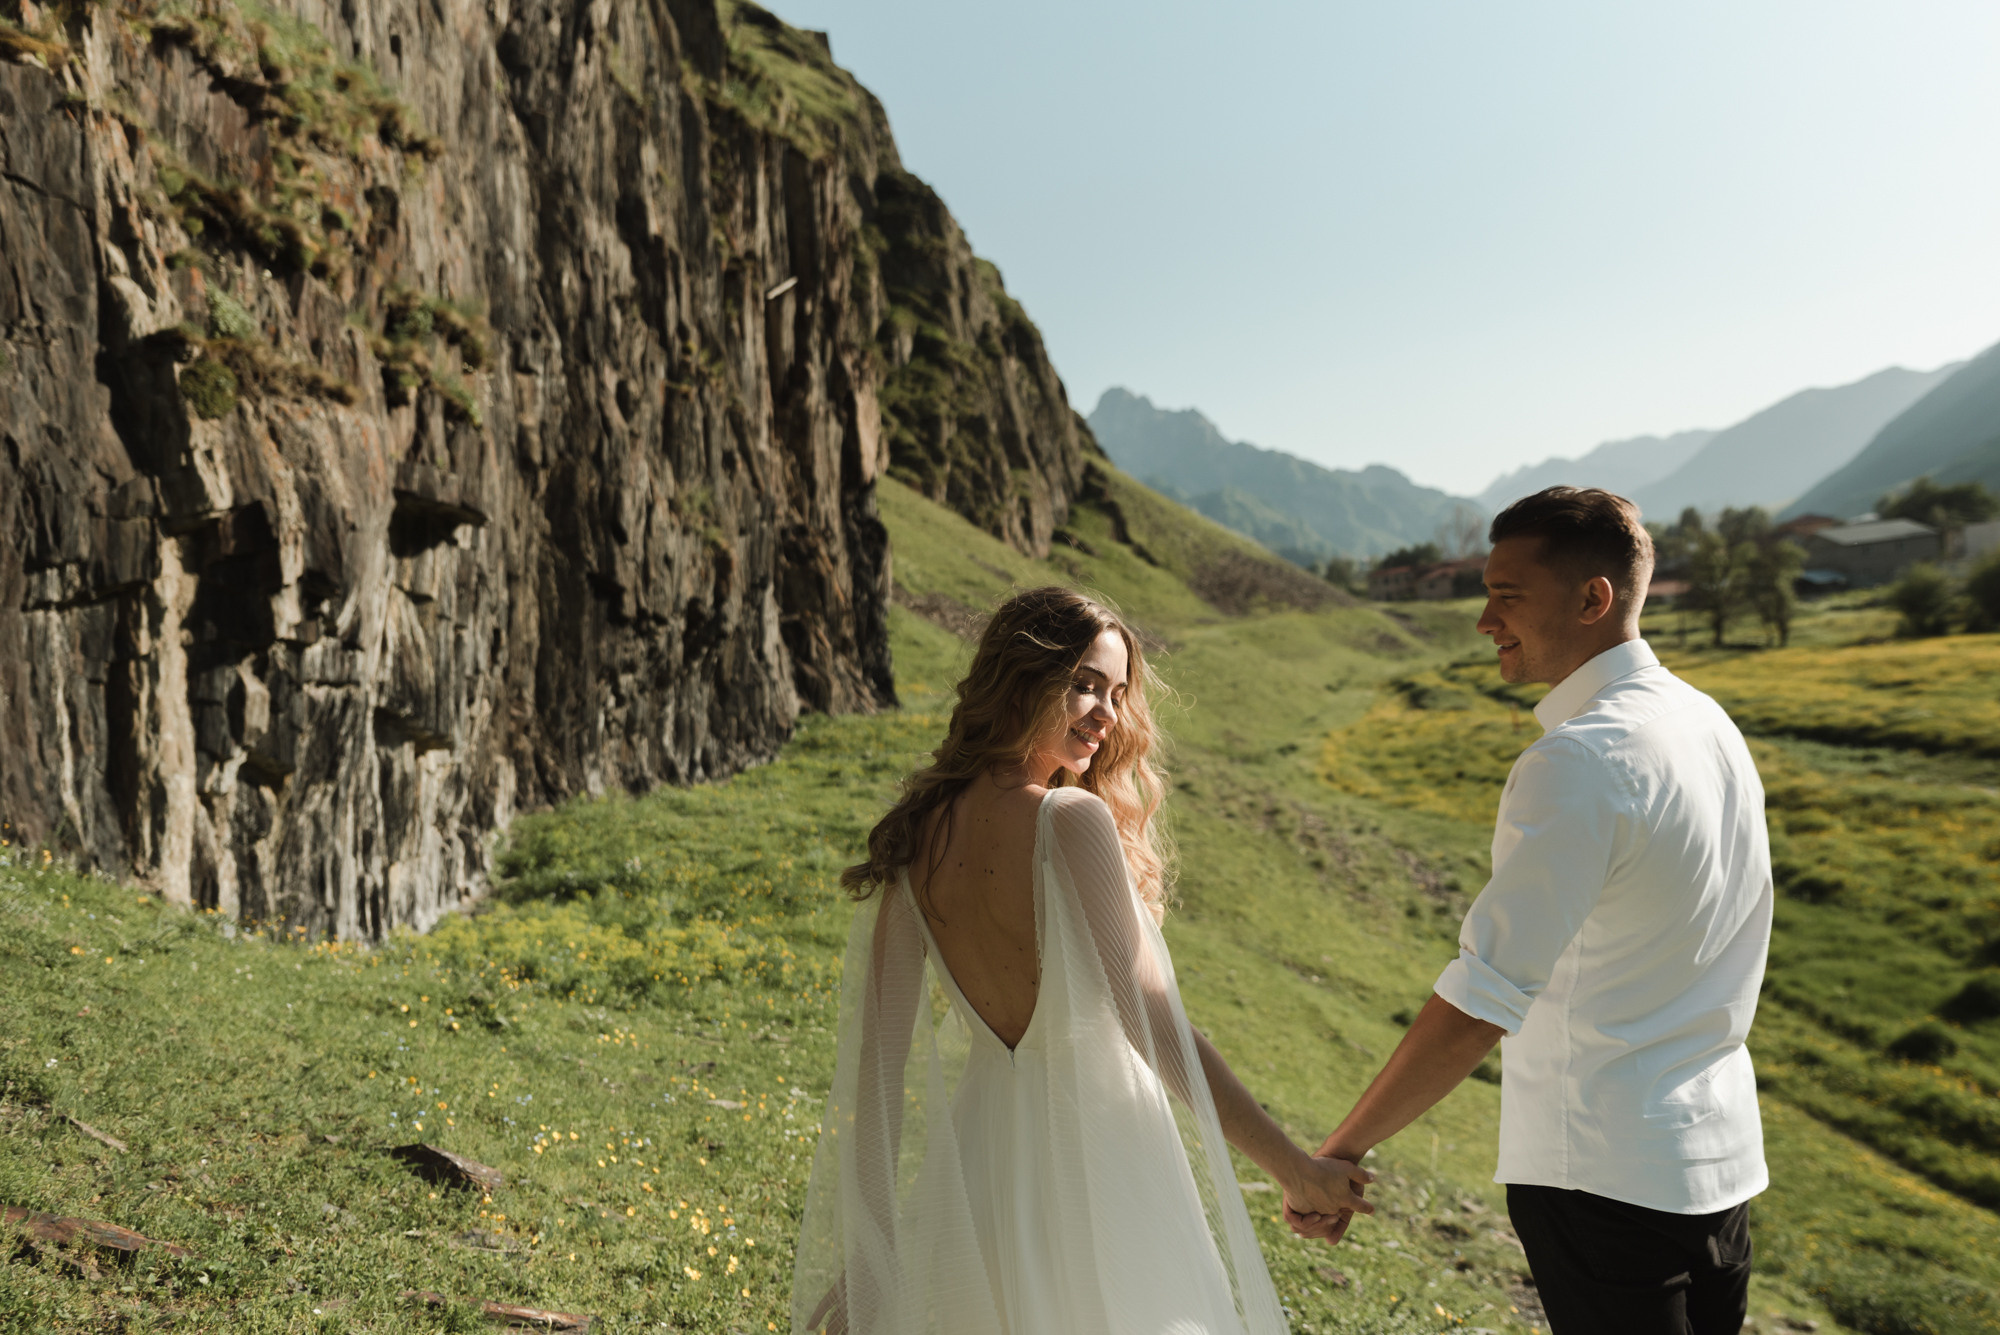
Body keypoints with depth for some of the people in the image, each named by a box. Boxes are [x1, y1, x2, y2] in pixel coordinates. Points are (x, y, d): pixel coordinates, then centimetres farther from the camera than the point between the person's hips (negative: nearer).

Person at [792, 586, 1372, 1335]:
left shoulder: (917, 838, -3)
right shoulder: (1073, 820, -19)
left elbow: (877, 1054, -3)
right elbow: (1151, 1024, -21)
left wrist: (863, 1258, 2)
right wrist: (1294, 1168, -14)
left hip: (981, 1147, 6)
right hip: (1097, 1159, -5)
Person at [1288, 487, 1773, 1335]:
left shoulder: (1579, 764, -23)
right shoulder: (1709, 723, 5)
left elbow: (1480, 1004, -26)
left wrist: (1345, 1148, -20)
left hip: (1606, 1175, -8)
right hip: (1722, 1159, 9)